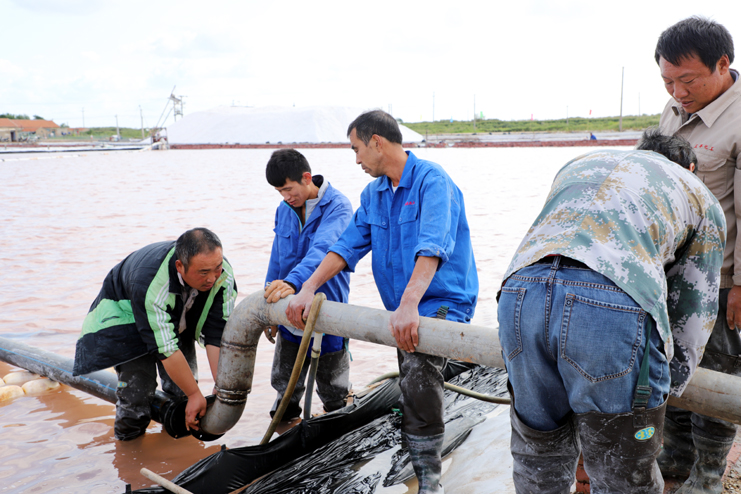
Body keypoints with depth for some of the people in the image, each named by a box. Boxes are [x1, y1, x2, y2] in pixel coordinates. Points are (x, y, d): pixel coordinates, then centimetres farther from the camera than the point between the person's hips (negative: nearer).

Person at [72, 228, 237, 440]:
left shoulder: (224, 275, -29)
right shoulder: (150, 283, -44)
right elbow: (166, 349, -38)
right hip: (127, 313, -4)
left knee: (183, 392, -2)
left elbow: (218, 335, -26)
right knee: (137, 390, -13)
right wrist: (195, 394, -31)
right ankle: (127, 435, 18)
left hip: (179, 317, 4)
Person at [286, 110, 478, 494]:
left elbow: (432, 246, -29)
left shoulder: (431, 180, -15)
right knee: (411, 389, 15)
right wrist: (308, 288, -8)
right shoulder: (373, 194, 11)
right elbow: (349, 245, 5)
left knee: (418, 374, -29)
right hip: (404, 308, 8)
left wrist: (409, 304, -42)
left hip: (444, 299, -8)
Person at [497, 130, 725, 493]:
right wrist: (666, 386, 41)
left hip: (521, 289, 4)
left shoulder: (579, 163, 39)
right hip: (615, 306, -3)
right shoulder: (702, 198, 30)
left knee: (539, 457, 25)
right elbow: (693, 312, 28)